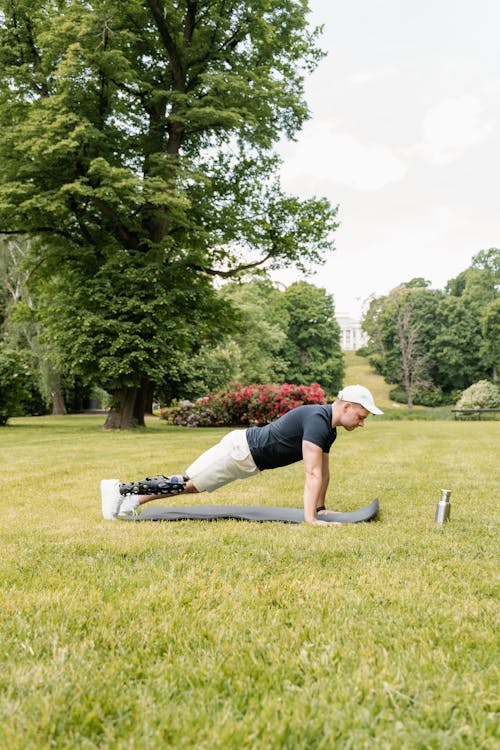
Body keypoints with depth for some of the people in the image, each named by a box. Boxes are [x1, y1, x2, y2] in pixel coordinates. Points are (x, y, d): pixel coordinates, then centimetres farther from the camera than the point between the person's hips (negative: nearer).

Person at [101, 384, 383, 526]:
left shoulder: (329, 428, 6)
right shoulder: (317, 420, -25)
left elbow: (324, 472, 17)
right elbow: (312, 474, -30)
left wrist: (321, 508, 16)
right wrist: (310, 519, -31)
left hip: (249, 460, 9)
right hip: (241, 449, -9)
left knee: (190, 486, 12)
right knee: (186, 483, -2)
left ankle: (134, 499, 17)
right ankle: (121, 489, 7)